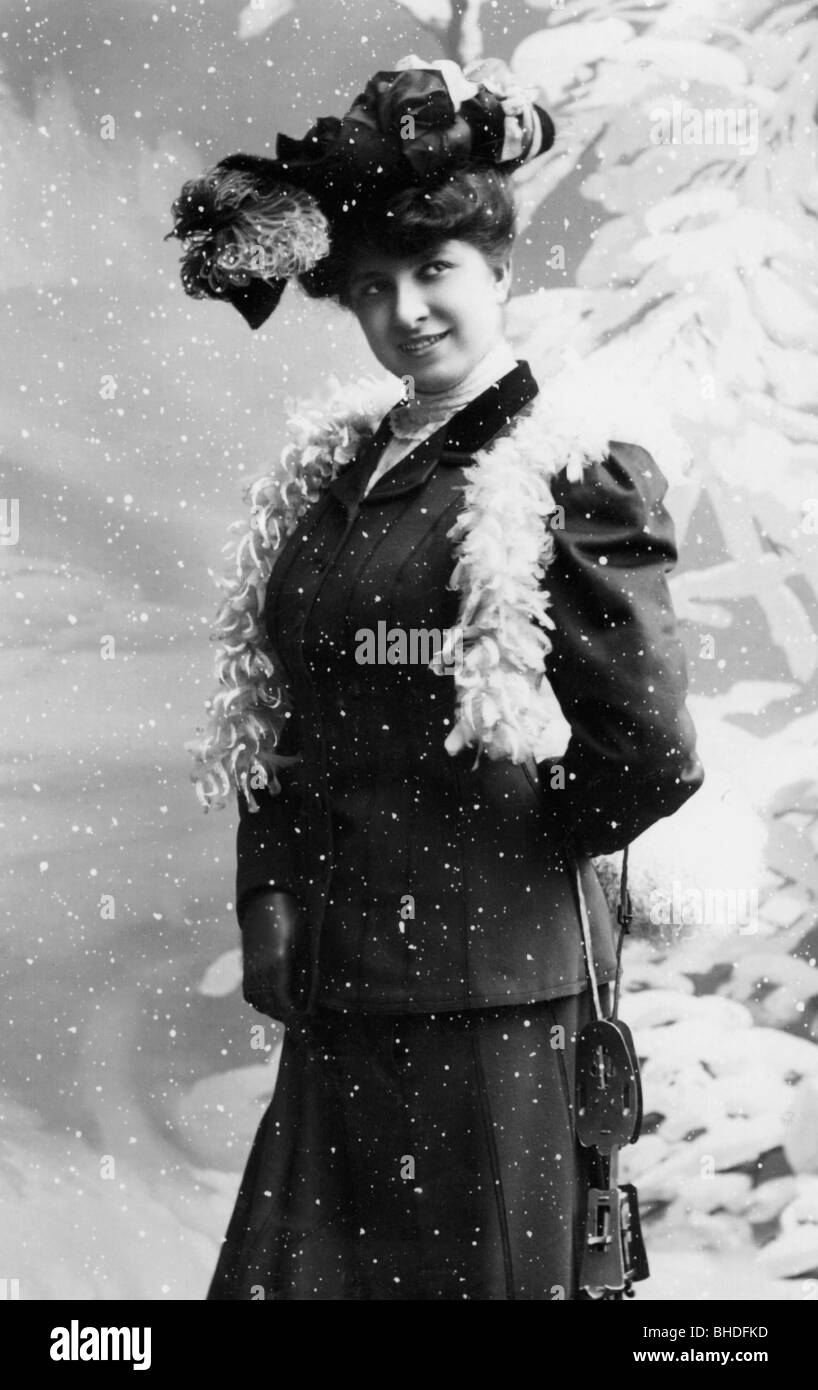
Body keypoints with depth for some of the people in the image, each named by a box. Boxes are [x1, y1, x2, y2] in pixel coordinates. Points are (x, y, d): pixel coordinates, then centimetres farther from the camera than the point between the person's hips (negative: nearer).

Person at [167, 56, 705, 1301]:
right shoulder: (321, 483, 12)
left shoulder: (575, 483, -7)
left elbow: (650, 762, -14)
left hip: (499, 989, -5)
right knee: (306, 1265, 13)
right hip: (339, 992, 6)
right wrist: (268, 895, 6)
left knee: (490, 1268, 8)